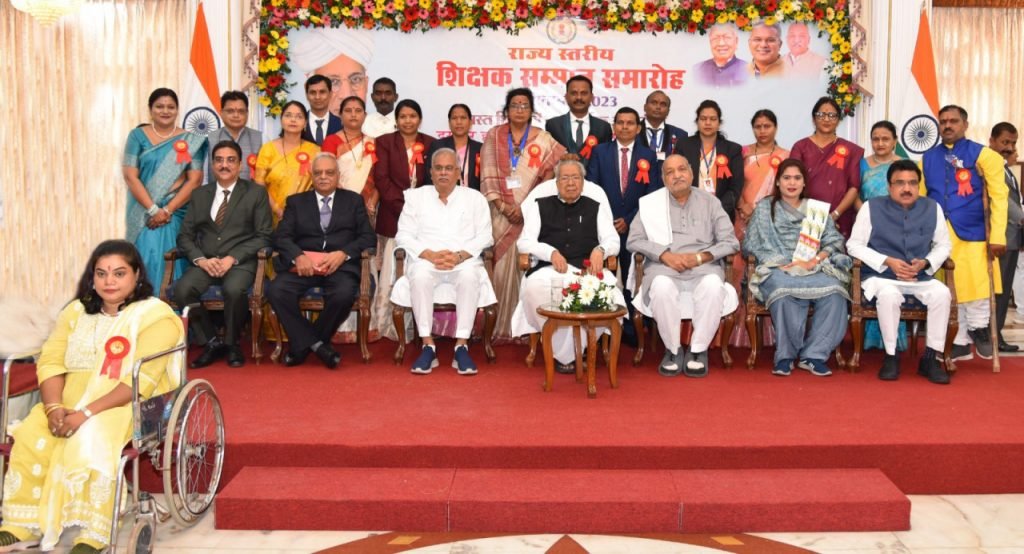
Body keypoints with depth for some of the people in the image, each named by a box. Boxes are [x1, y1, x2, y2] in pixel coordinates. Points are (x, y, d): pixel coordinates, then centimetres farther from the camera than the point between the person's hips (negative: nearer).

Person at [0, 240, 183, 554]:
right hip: (70, 401, 6)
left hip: (131, 406, -5)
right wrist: (54, 406, -16)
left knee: (91, 440, -32)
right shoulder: (76, 311, 13)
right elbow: (51, 362, 4)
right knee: (30, 436, -21)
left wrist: (87, 413, -25)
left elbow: (141, 380, -18)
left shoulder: (156, 315, -9)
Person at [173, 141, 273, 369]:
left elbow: (264, 236, -1)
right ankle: (212, 342, -6)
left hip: (240, 262, -3)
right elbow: (185, 235, 11)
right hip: (206, 261, 3)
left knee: (234, 289, -36)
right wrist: (201, 259, -10)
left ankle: (231, 343, -7)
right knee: (182, 289, -28)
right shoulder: (200, 194, 17)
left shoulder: (255, 193, 7)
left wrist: (232, 258, -14)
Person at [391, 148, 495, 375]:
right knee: (420, 275, -35)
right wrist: (430, 255, -11)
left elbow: (484, 236, 6)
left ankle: (461, 346, -33)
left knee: (470, 275, -36)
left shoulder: (475, 198, 17)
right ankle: (428, 346, -30)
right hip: (426, 260, 0)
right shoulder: (415, 196, 17)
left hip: (464, 261, 0)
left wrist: (460, 255, -13)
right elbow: (403, 235, 7)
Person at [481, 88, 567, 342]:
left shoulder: (543, 139, 7)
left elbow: (549, 177, 2)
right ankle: (499, 327, 4)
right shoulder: (493, 137, 8)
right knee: (501, 268, -2)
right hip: (500, 213, 1)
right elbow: (487, 176, 1)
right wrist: (503, 206, -10)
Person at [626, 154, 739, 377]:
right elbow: (633, 241, 4)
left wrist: (700, 257, -10)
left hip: (703, 268, 0)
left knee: (713, 286, -34)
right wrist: (665, 255, -11)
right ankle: (673, 350, -15)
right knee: (662, 287, -35)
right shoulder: (649, 203, 12)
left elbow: (731, 242, 6)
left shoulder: (710, 202, 13)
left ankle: (698, 350, -17)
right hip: (663, 267, 0)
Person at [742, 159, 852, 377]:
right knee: (785, 291, -39)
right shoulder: (764, 208, 19)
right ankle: (785, 354, -25)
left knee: (833, 291, -33)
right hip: (777, 271, -2)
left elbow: (834, 241, 13)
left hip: (814, 269, 2)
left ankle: (814, 354, -24)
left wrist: (814, 261, -8)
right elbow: (751, 245, 7)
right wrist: (780, 264, -8)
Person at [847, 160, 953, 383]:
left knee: (942, 293, -27)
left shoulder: (932, 208, 9)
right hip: (880, 276, -3)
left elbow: (944, 245, 13)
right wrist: (887, 262, -14)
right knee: (889, 294, -37)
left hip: (920, 278, 3)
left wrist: (926, 263, -9)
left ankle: (930, 358, -15)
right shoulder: (872, 207, -1)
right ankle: (891, 357, -20)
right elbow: (854, 245, -4)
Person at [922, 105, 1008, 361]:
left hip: (973, 233, -3)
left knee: (976, 286, -6)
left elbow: (998, 196, -5)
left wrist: (997, 236, -12)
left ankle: (978, 328, 19)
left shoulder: (983, 155, 0)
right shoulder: (927, 158, 11)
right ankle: (960, 342, 19)